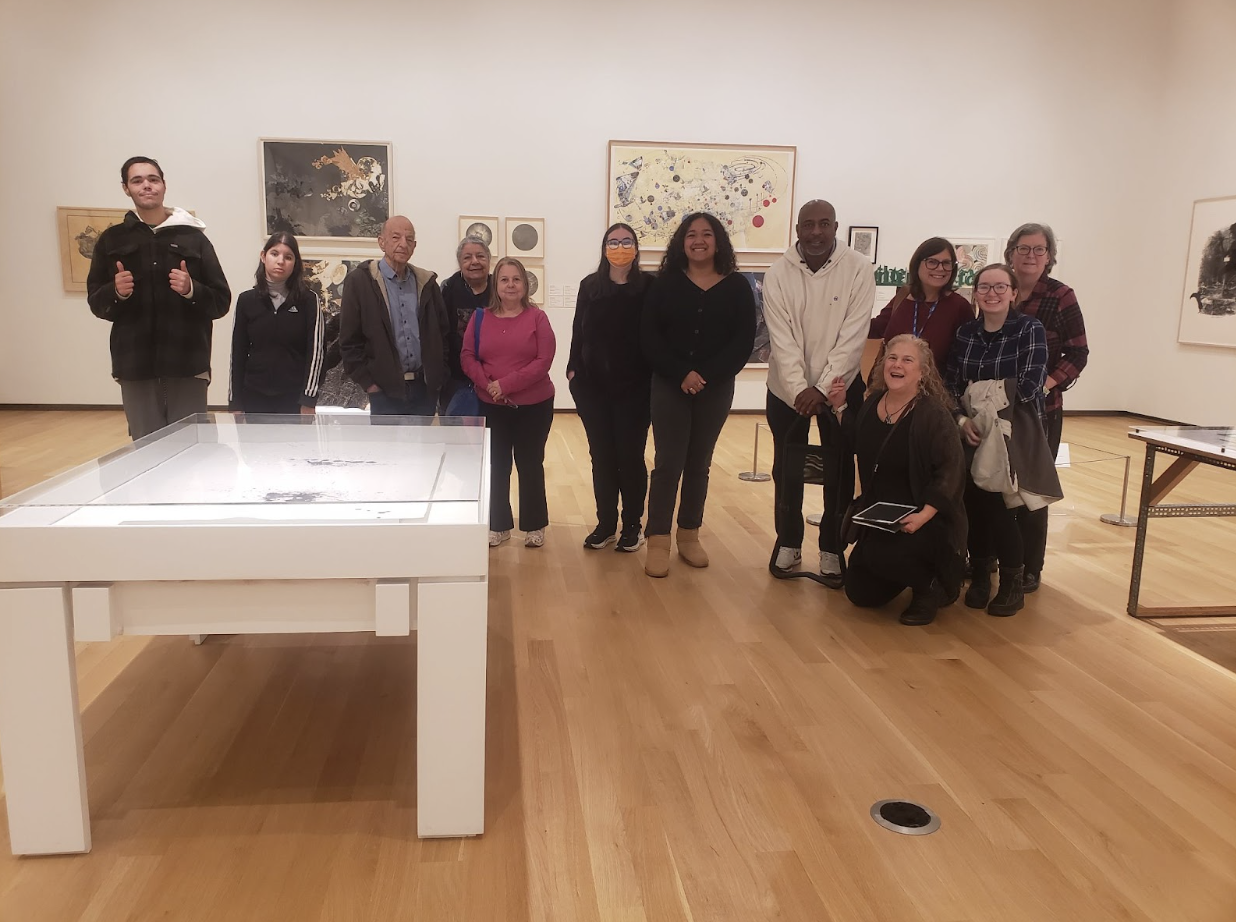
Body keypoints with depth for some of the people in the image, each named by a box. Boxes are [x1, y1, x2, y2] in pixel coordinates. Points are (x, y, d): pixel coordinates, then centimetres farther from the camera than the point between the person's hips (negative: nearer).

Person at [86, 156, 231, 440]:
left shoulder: (193, 238, 6)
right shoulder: (112, 240, 11)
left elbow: (221, 302, 4)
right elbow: (96, 302, 14)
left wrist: (191, 290, -14)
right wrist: (116, 292, -7)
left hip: (187, 364, -1)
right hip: (135, 366, 2)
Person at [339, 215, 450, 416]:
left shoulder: (426, 282, 8)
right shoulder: (360, 280, -5)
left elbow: (443, 331, 14)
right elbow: (349, 340, -5)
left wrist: (439, 375, 6)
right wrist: (368, 382, -8)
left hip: (424, 387, 4)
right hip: (385, 390, -4)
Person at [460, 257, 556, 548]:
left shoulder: (537, 317, -5)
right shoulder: (480, 317, 4)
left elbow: (543, 361, -13)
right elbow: (467, 357, 0)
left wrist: (507, 383, -20)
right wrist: (488, 385, -17)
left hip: (534, 406, -2)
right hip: (491, 406, 2)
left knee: (530, 464, 8)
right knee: (496, 466, 9)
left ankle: (534, 525, 21)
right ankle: (499, 525, 23)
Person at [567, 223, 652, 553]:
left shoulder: (649, 286, -3)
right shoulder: (590, 286, 6)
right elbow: (578, 331, 7)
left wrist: (655, 375, -9)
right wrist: (573, 368, 1)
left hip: (635, 386, -3)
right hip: (593, 385, 3)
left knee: (630, 455, 3)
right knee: (602, 455, 9)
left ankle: (632, 525, 17)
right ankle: (605, 524, 21)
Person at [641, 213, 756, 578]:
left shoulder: (737, 287, 3)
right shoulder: (665, 283, 1)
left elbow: (743, 340, -5)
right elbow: (649, 336, -6)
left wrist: (707, 375, -16)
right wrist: (681, 374, -17)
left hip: (716, 389, 1)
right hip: (669, 385, -1)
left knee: (698, 463, 10)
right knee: (668, 462, -3)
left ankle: (689, 536, 21)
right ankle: (658, 543, 1)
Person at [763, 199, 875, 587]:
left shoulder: (858, 268, -10)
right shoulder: (778, 274, -7)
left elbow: (853, 336, -14)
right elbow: (782, 340, -11)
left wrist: (822, 388, -19)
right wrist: (799, 389, -21)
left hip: (840, 385, -1)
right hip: (788, 387, 1)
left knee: (839, 471, 5)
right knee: (787, 469, 10)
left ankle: (832, 550, 19)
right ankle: (788, 542, 26)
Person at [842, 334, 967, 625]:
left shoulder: (935, 414, -18)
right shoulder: (872, 403, 1)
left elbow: (951, 471, -21)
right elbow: (853, 447, 12)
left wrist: (924, 516, -31)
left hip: (926, 520, -6)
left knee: (881, 555, -33)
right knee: (861, 593, 6)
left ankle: (933, 586, -1)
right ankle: (911, 570, 34)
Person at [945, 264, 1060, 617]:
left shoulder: (1029, 330, -4)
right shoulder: (965, 332, 9)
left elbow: (1027, 386, -13)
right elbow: (951, 384, 3)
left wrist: (982, 392, -9)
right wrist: (962, 419, -12)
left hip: (1013, 434, -4)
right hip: (972, 433, 4)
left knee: (996, 505, -8)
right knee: (973, 503, -2)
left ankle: (1012, 585, 12)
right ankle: (979, 576, 19)